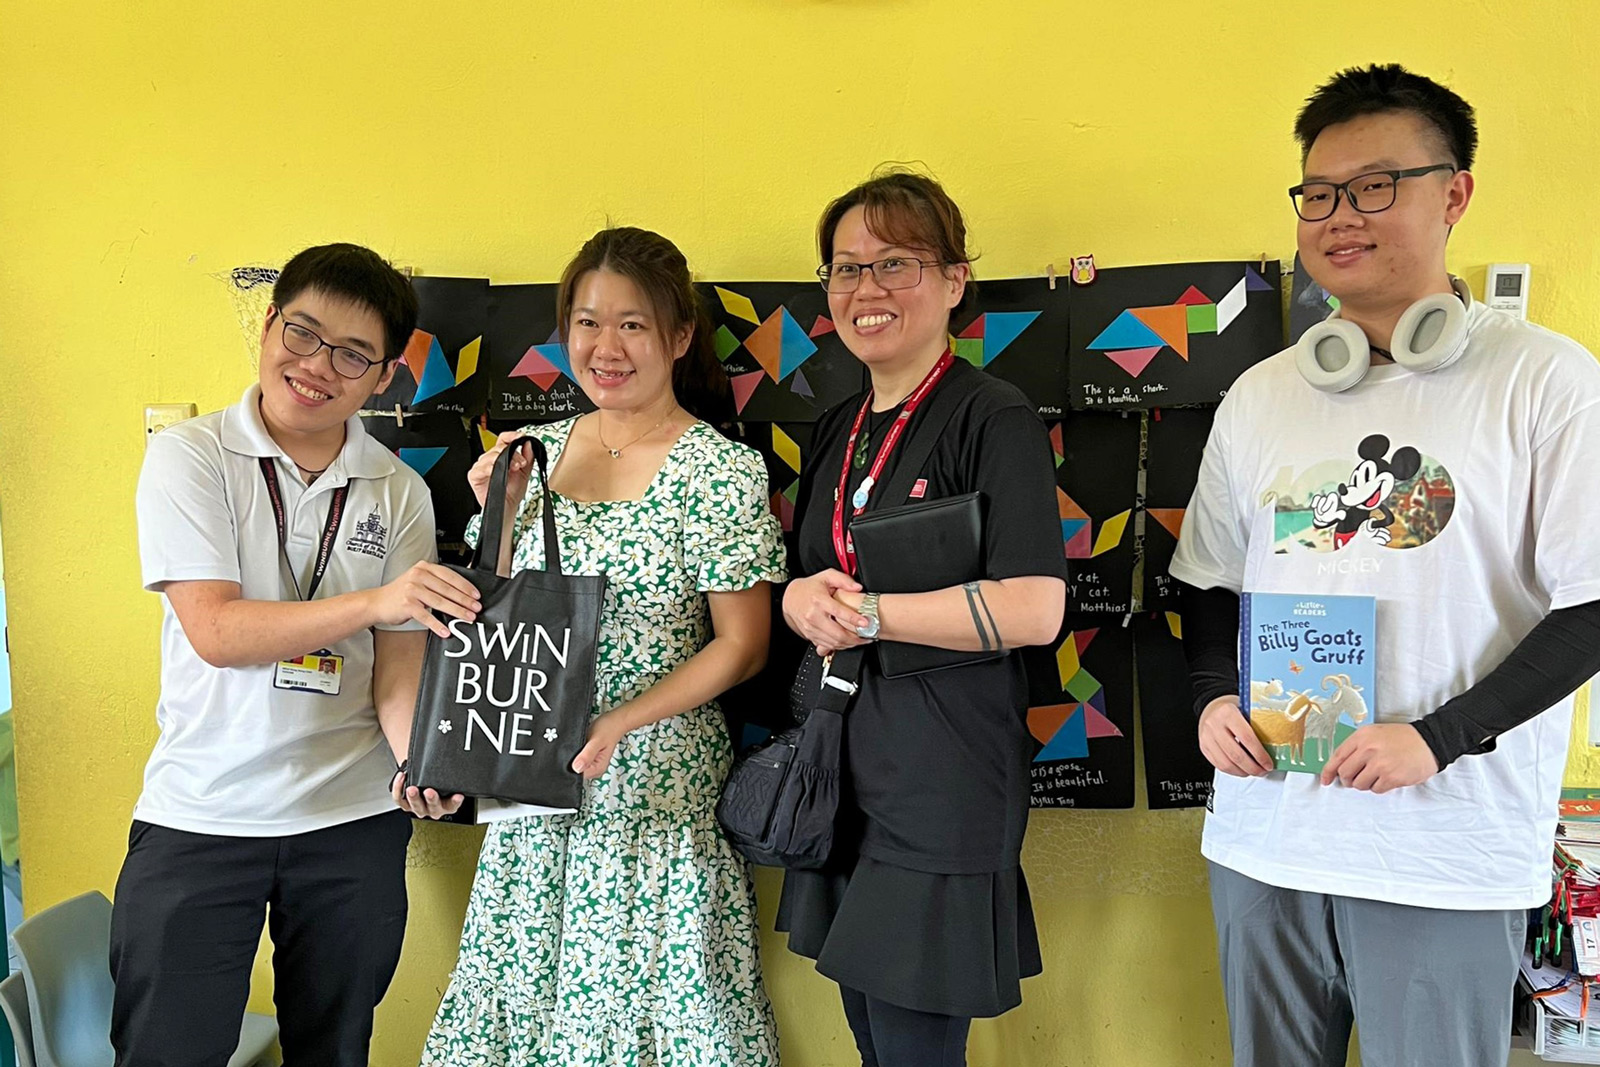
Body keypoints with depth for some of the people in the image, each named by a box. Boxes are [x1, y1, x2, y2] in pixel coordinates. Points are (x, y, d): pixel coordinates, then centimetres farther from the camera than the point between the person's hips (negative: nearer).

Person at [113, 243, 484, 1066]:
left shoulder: (398, 492, 3)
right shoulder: (188, 457, -5)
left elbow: (401, 657, 0)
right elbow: (215, 631, -15)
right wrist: (374, 601, -28)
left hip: (355, 820, 3)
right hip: (200, 815, -2)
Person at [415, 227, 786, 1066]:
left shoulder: (722, 472, -11)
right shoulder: (538, 451, 5)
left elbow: (741, 646, -9)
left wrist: (618, 723, -18)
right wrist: (501, 514, -5)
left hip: (656, 782, -5)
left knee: (650, 993, 5)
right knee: (524, 986, 14)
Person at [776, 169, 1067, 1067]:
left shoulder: (994, 420, -10)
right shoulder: (841, 428, 13)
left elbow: (1034, 611, -21)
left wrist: (865, 612, -15)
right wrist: (802, 598, -4)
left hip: (943, 782, -7)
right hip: (842, 768, 7)